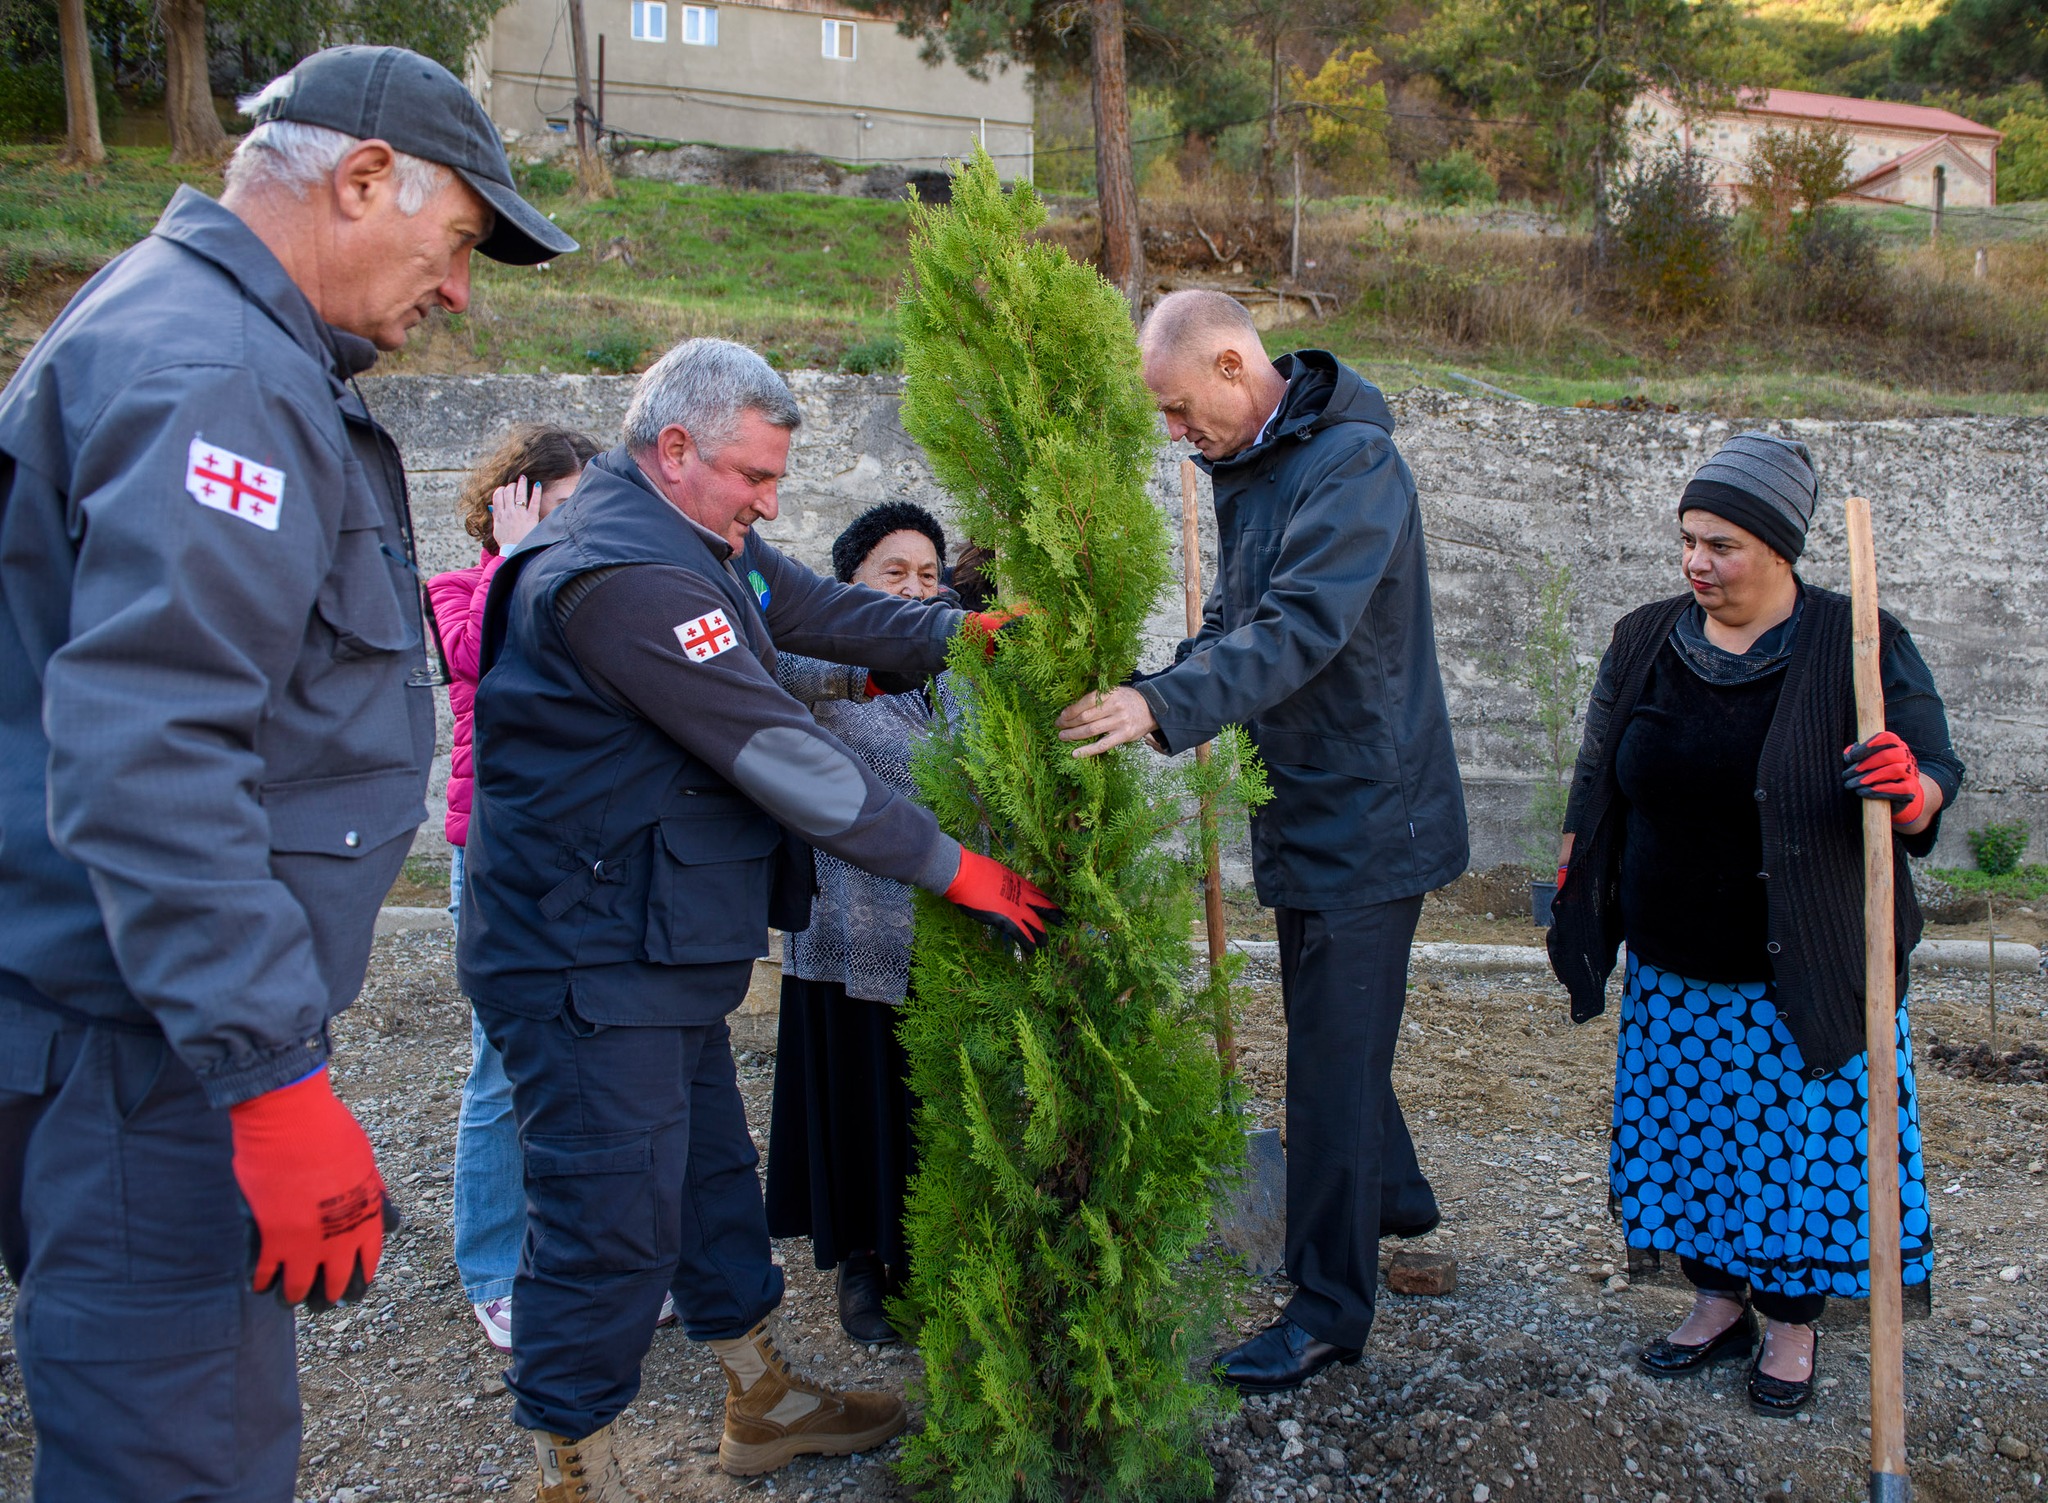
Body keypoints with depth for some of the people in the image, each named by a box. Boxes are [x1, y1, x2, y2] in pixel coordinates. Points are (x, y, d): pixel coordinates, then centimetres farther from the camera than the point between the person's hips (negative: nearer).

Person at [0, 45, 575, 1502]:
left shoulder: (215, 341, 17)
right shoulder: (210, 375, -17)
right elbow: (146, 761, -27)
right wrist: (278, 1079, -27)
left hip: (167, 1016, 11)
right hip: (147, 1049, -11)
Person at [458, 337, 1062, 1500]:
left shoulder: (696, 541, 9)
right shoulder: (626, 575, -24)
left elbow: (821, 609, 19)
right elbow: (785, 757, -25)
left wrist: (961, 630, 5)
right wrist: (953, 869, -19)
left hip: (658, 946, 11)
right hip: (590, 958, -11)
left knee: (711, 1175, 21)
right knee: (612, 1222, -1)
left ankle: (763, 1402, 37)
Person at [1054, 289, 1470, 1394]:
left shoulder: (1352, 462, -20)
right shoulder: (1248, 470, 10)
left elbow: (1301, 627, -32)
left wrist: (1168, 707, -43)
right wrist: (1150, 698, -2)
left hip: (1364, 809, -9)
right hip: (1306, 805, 9)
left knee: (1335, 1056, -2)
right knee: (1331, 1029, 23)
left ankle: (1329, 1310, 11)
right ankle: (1394, 1195, 45)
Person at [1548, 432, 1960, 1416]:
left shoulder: (1859, 646, -9)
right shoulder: (1646, 642, 3)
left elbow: (1933, 784, -6)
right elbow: (1598, 783, 14)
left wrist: (1908, 790, -29)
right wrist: (1573, 886, 12)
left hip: (1805, 975, -4)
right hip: (1672, 970, 4)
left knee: (1802, 1139, 7)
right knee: (1684, 1134, 12)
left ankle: (1792, 1322, 28)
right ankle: (1719, 1300, 32)